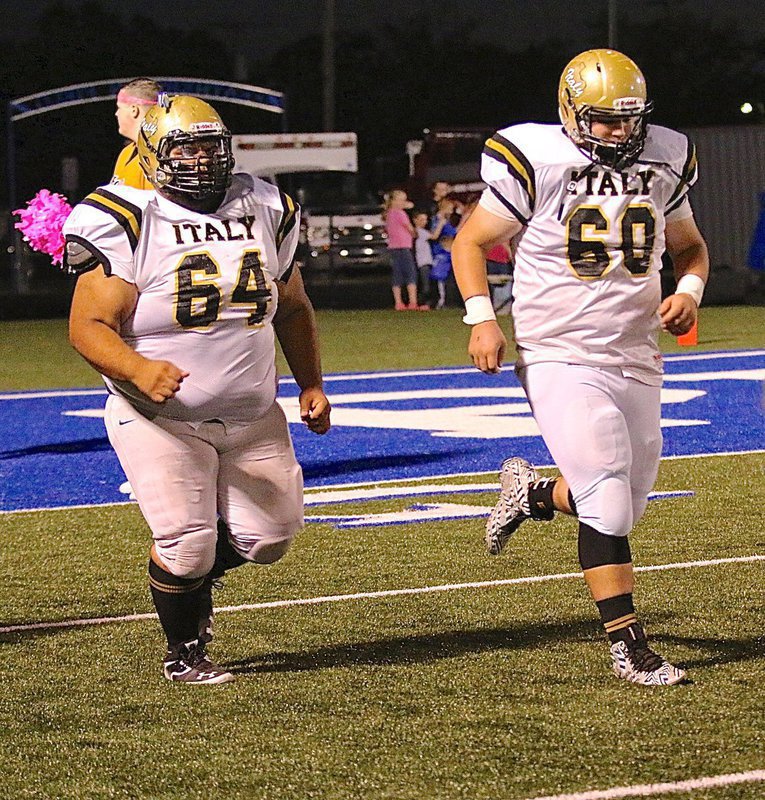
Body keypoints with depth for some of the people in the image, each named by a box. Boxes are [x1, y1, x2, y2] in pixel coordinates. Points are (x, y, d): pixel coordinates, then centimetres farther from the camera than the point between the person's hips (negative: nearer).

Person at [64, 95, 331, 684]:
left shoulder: (265, 212, 5)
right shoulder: (127, 224, -12)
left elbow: (292, 308, 20)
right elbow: (89, 326, -17)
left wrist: (311, 385, 15)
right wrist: (139, 369, -35)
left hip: (252, 416, 5)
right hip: (161, 416, -5)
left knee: (268, 536, 4)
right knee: (185, 541, -11)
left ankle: (193, 576, 36)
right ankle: (183, 653, 16)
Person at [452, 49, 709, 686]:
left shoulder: (663, 163, 5)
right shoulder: (537, 165, -9)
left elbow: (690, 245, 20)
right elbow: (470, 242, 2)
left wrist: (689, 290, -2)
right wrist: (481, 320, -11)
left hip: (637, 359, 5)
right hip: (560, 358, -5)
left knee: (625, 503, 10)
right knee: (608, 502, -14)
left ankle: (533, 493, 40)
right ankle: (627, 644, -4)